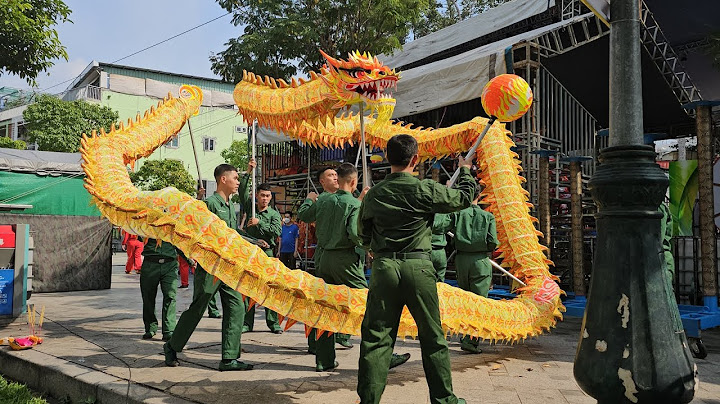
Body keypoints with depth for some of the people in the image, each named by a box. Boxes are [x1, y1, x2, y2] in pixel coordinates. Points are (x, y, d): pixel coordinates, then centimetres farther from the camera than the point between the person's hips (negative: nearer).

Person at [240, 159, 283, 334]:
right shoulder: (250, 208, 11)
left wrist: (259, 223, -13)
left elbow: (277, 231, -9)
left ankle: (273, 322, 3)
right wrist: (248, 172, -6)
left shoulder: (274, 214, 6)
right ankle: (247, 323, 8)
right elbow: (243, 191, 2)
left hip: (266, 253, -2)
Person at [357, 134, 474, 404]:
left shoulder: (373, 194, 4)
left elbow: (363, 234, 16)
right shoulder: (425, 189, -6)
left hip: (383, 267, 2)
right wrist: (465, 170, 26)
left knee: (376, 338, 7)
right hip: (418, 266, -2)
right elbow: (464, 199, 8)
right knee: (433, 337, 10)